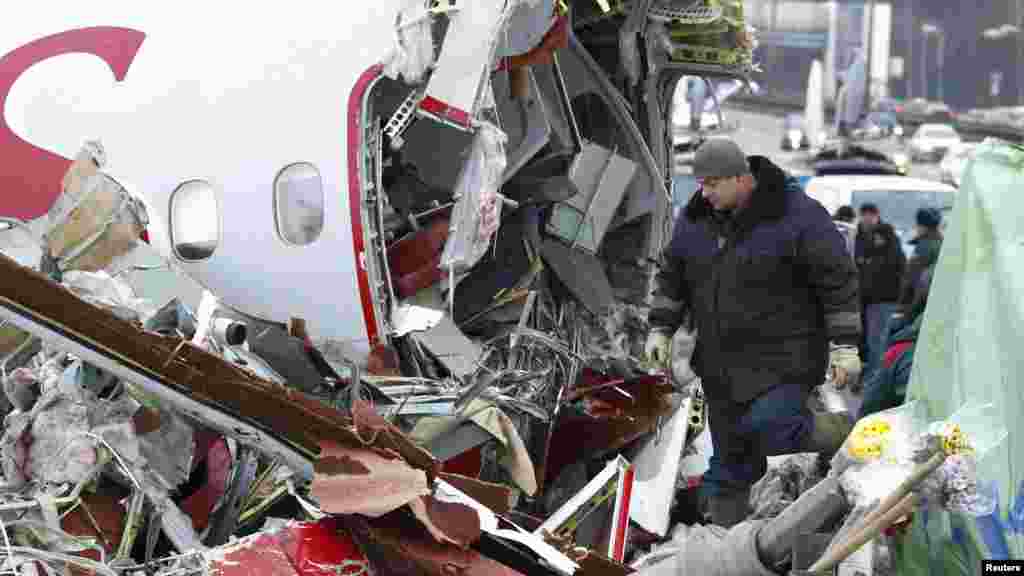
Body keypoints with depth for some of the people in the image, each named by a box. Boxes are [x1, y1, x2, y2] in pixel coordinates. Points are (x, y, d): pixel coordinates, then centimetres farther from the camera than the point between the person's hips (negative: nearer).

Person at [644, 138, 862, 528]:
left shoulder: (797, 215, -14)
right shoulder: (695, 219, 4)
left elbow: (838, 280, -11)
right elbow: (671, 276, 18)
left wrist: (844, 346, -13)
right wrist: (660, 328, 9)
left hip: (782, 361, -6)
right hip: (722, 365, 6)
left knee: (770, 432, -20)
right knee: (730, 455, 11)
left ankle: (843, 434, 6)